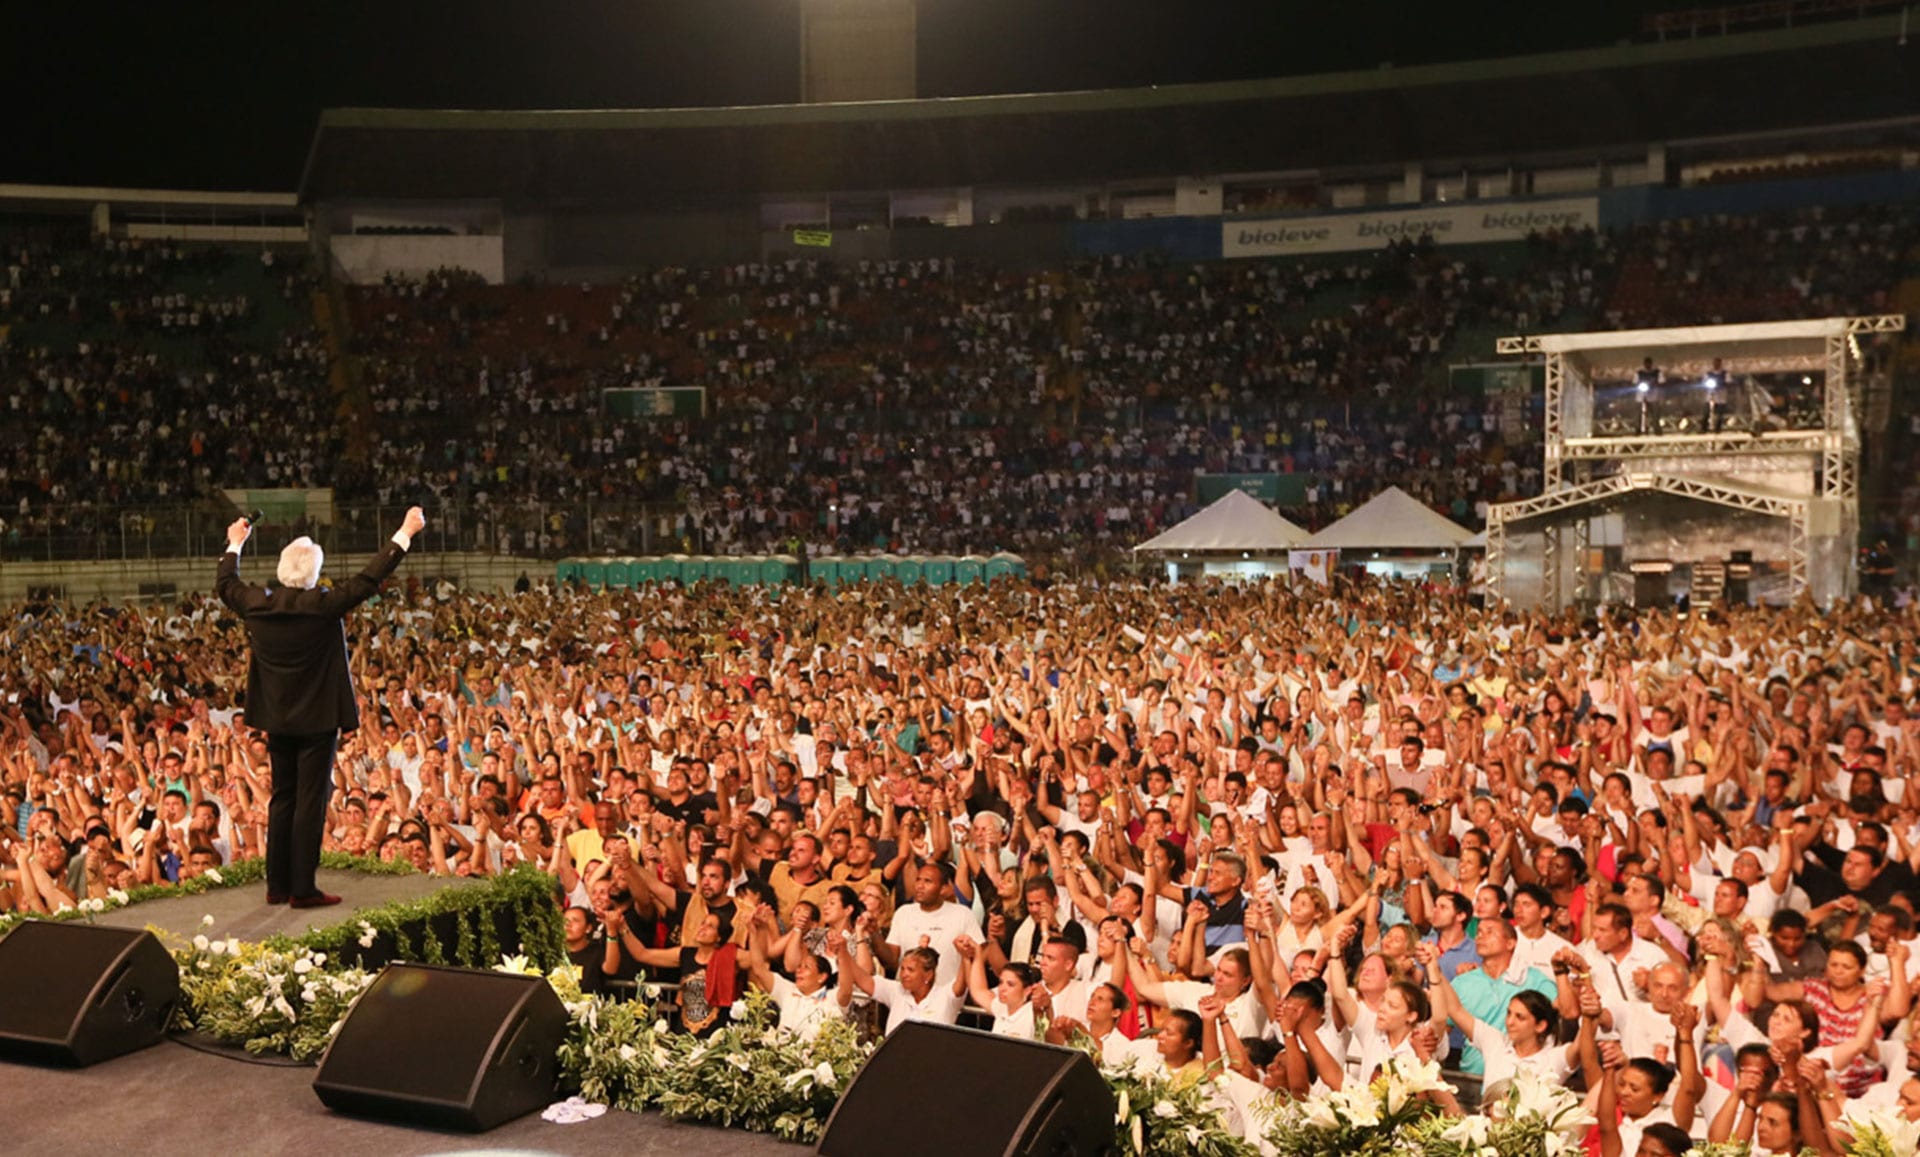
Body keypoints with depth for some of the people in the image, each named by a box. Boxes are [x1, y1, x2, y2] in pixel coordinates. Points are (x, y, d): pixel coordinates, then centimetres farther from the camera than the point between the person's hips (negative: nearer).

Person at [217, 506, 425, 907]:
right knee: (311, 802, -1)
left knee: (282, 799, 14)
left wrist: (235, 545, 33)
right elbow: (369, 579, -13)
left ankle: (277, 885, 19)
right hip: (318, 717, -5)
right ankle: (303, 889, 0)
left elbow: (225, 584, 17)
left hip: (277, 719, 5)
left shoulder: (259, 604, -3)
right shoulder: (322, 605, -17)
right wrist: (405, 533, -6)